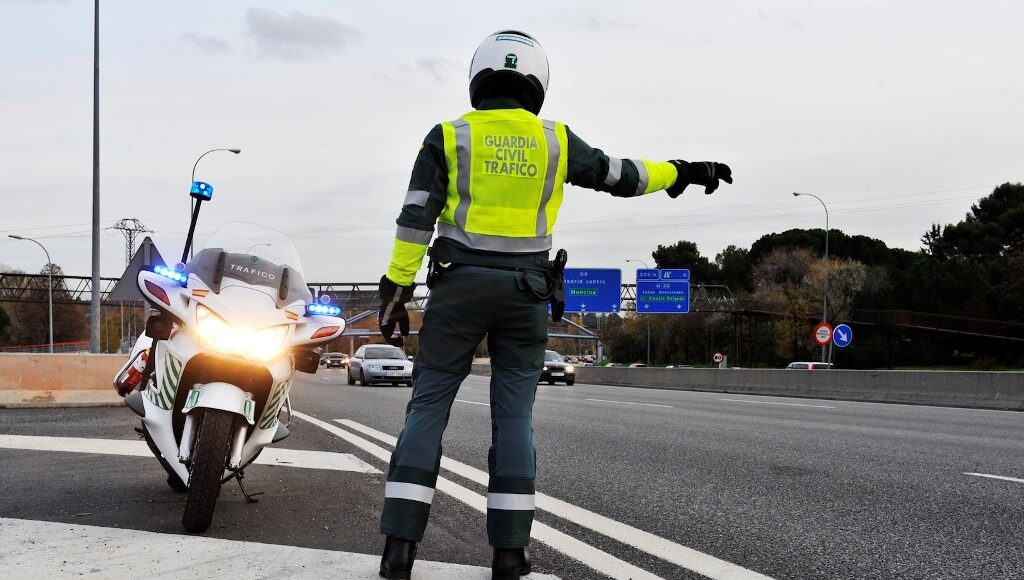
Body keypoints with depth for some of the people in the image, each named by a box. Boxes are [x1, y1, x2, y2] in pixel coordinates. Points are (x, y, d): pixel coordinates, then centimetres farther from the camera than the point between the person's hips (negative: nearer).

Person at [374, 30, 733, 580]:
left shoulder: (448, 137, 0)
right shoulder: (555, 140, 4)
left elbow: (416, 219, -6)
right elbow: (620, 175, 14)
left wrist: (396, 290, -3)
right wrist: (682, 172, 29)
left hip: (459, 286, -1)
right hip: (524, 292, 1)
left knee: (428, 408, 2)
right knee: (514, 417, 6)